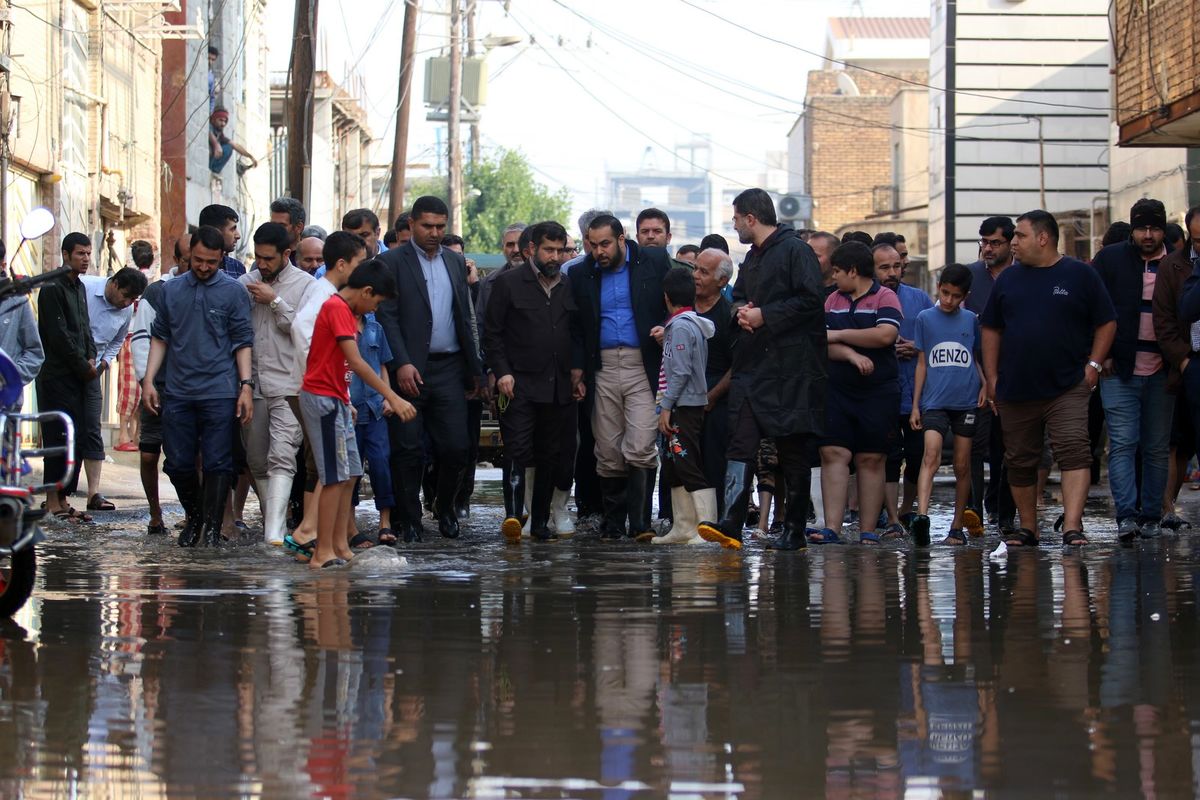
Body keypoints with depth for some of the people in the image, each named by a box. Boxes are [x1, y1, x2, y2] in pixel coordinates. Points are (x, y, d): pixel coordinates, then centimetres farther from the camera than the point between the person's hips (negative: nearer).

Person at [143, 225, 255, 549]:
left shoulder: (234, 291, 1)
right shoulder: (173, 290, 10)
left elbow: (243, 341, 0)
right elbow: (160, 337, 15)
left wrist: (246, 386, -8)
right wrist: (148, 380, 7)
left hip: (219, 392, -3)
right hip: (178, 393, 3)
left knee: (217, 464, -5)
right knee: (178, 463, 6)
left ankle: (212, 528, 0)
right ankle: (194, 516, 27)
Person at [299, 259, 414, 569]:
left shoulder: (344, 311, 16)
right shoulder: (337, 308, -15)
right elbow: (356, 362, -22)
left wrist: (346, 404, 19)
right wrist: (393, 398, -24)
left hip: (335, 401, 10)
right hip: (323, 399, -10)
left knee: (348, 476, 11)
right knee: (336, 477, -10)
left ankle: (340, 547, 15)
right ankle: (323, 553, -9)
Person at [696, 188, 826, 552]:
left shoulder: (795, 251, -7)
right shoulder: (752, 259, 20)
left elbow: (811, 301, -15)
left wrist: (764, 315, -14)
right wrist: (741, 311, 9)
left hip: (790, 369, -7)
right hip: (751, 367, 8)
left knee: (793, 452, 1)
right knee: (740, 444, -7)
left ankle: (794, 531, 8)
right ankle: (731, 524, -16)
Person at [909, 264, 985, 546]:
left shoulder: (971, 320, 10)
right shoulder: (925, 318, 6)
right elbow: (922, 363, 9)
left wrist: (984, 385, 4)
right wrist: (915, 405, 6)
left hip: (966, 401, 2)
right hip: (934, 401, -2)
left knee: (962, 466, 5)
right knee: (931, 456, -21)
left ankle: (957, 527, 15)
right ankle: (921, 515, -36)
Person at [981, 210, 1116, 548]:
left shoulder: (1080, 275, 2)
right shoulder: (1008, 279, 11)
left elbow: (1106, 323, 5)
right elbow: (991, 330, 15)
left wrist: (1093, 365, -4)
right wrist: (992, 378, 8)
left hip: (1068, 389, -4)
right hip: (1015, 390, 4)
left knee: (1074, 451, -17)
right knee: (1020, 461, 8)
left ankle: (1072, 526, -24)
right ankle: (1027, 528, 20)